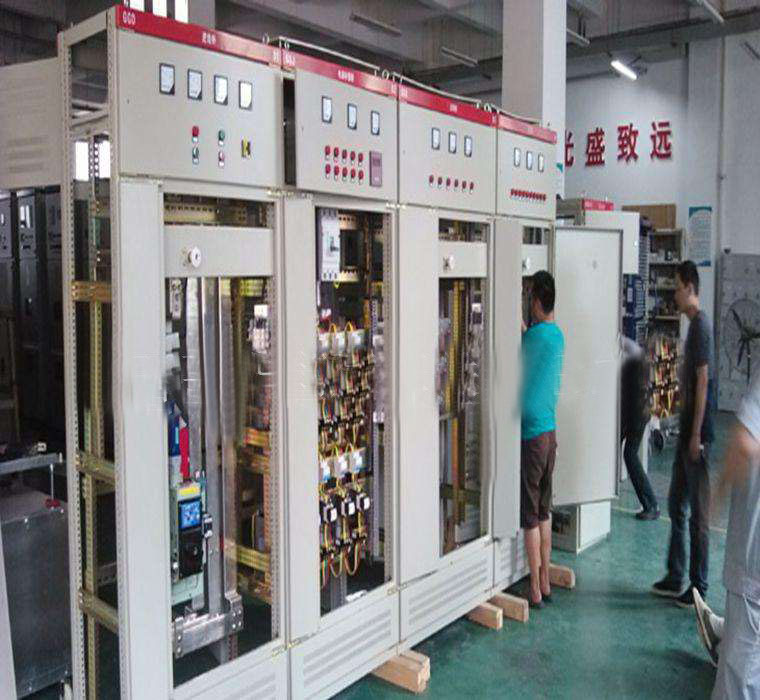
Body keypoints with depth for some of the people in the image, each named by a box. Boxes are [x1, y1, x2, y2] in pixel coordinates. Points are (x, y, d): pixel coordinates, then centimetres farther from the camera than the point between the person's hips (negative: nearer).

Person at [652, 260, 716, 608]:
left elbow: (703, 383, -20)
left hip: (697, 432, -10)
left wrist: (697, 435, -19)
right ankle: (675, 578, 24)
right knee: (677, 505, 15)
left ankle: (699, 587, 10)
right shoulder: (693, 325, 14)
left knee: (698, 513, 0)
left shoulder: (701, 326, -16)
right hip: (687, 429, 10)